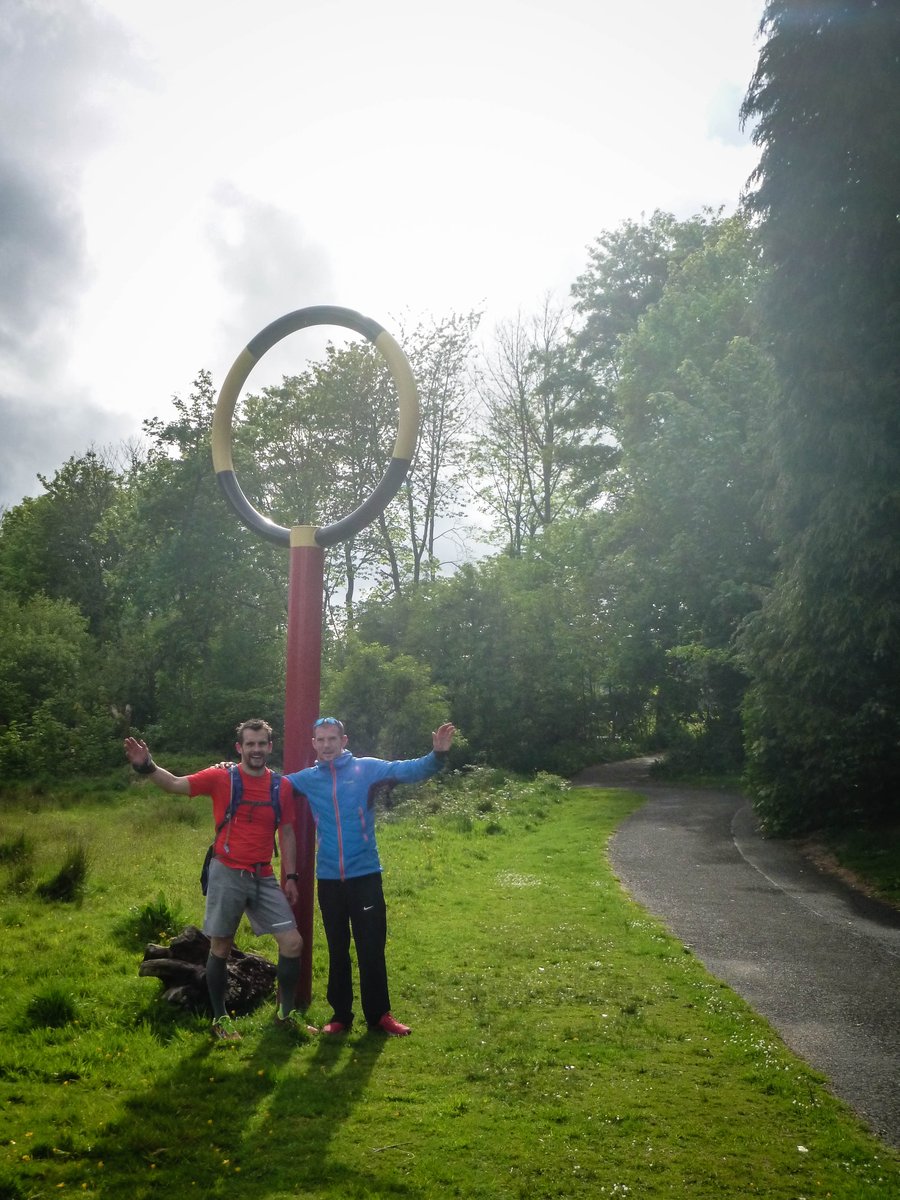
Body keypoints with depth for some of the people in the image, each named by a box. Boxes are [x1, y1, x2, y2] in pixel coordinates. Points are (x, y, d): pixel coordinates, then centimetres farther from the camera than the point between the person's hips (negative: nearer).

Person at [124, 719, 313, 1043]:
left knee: (293, 943, 1)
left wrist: (290, 876, 5)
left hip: (264, 878, 3)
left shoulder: (281, 786, 3)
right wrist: (147, 767, -33)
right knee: (221, 948, 7)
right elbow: (176, 784, -15)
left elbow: (286, 833, 10)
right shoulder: (221, 777, -7)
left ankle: (286, 1012, 20)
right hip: (227, 874, -3)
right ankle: (220, 1018, 26)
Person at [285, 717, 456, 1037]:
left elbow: (411, 770, -13)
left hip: (365, 875, -2)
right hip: (328, 878, 2)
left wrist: (438, 755, -31)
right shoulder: (307, 779, 3)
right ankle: (340, 1015, 26)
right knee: (337, 950, 14)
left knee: (371, 948, 5)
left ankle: (380, 1014, 18)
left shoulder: (367, 768, -5)